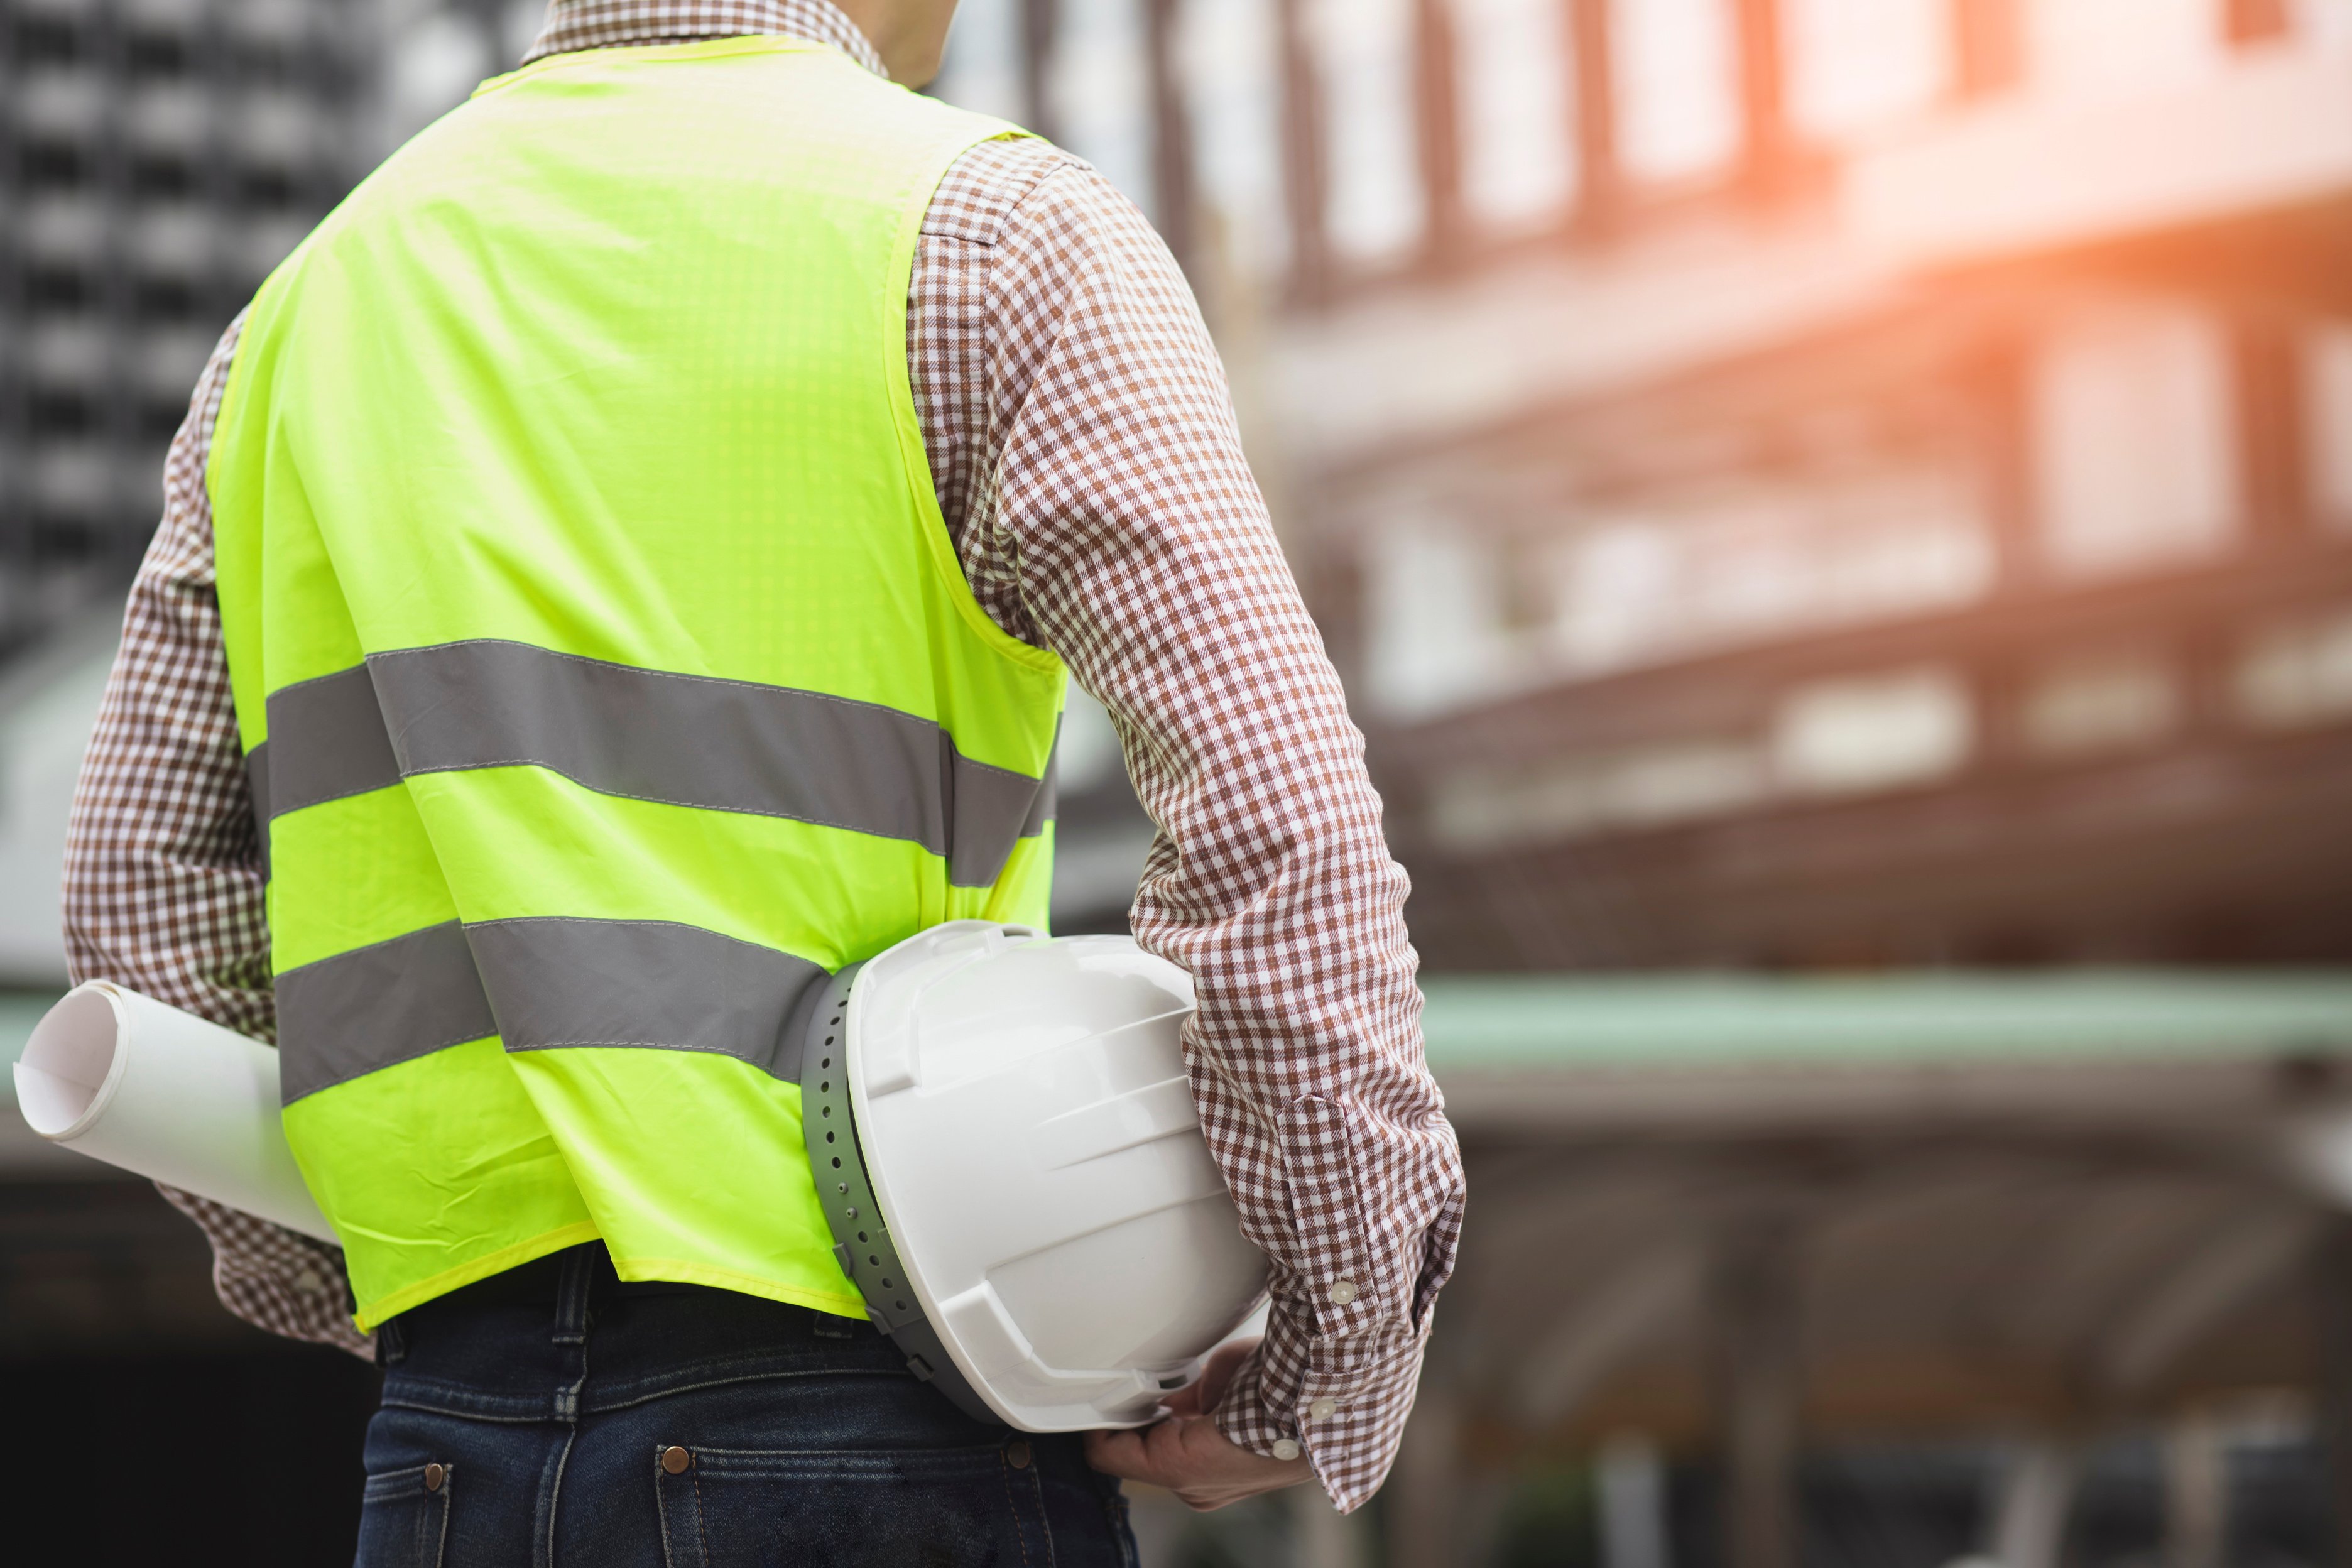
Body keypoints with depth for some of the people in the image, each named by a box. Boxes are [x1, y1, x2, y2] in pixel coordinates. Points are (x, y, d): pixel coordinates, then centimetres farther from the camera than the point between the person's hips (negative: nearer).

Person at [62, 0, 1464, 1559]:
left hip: (452, 1442, 5)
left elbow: (146, 899, 12)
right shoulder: (990, 232, -1)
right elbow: (1273, 820, -12)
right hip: (866, 1404, -5)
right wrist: (1335, 1369, -3)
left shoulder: (321, 289, 15)